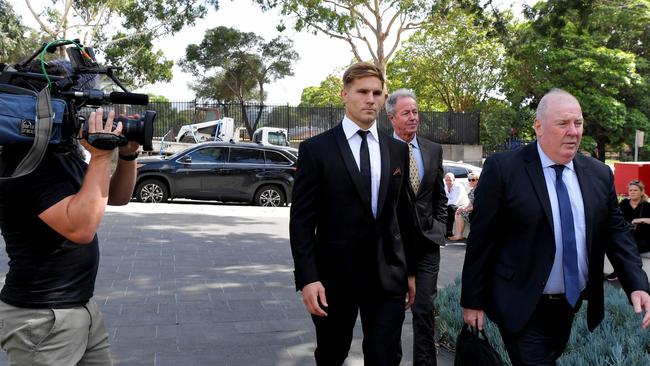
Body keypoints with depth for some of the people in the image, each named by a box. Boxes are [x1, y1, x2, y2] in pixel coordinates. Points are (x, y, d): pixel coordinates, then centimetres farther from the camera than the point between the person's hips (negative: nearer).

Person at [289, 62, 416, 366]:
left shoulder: (398, 150, 7)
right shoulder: (316, 149, -5)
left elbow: (404, 214, 12)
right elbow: (301, 220, -7)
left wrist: (411, 270, 12)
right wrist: (307, 278, -14)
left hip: (387, 275, 2)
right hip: (334, 275, -2)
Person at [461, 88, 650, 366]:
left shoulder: (599, 174, 3)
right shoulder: (503, 168, -13)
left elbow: (616, 231, 8)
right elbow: (481, 238, -10)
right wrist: (473, 301, -8)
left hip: (571, 306, 6)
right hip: (522, 308, -5)